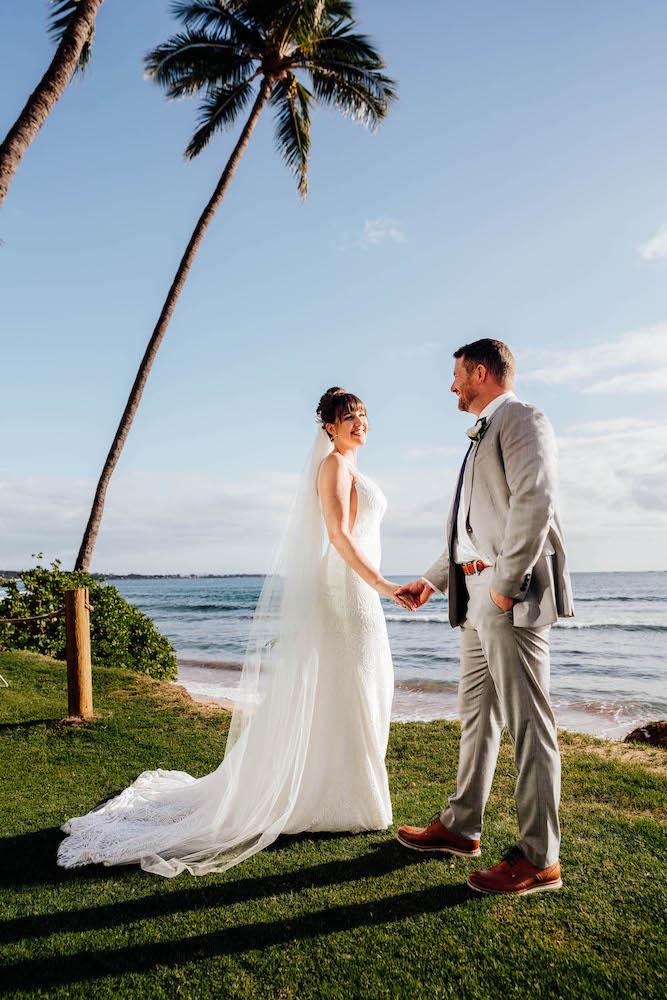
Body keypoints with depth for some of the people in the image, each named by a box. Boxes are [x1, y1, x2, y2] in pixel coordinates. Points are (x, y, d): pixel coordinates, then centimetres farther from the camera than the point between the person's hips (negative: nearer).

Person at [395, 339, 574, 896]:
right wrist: (433, 580, 23)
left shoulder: (522, 420, -5)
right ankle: (461, 827, 28)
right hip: (479, 599, 10)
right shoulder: (484, 434, 24)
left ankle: (540, 859, 8)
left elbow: (535, 502, -20)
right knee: (477, 715, 15)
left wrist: (506, 583, -20)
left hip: (513, 597, -10)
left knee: (528, 723, -3)